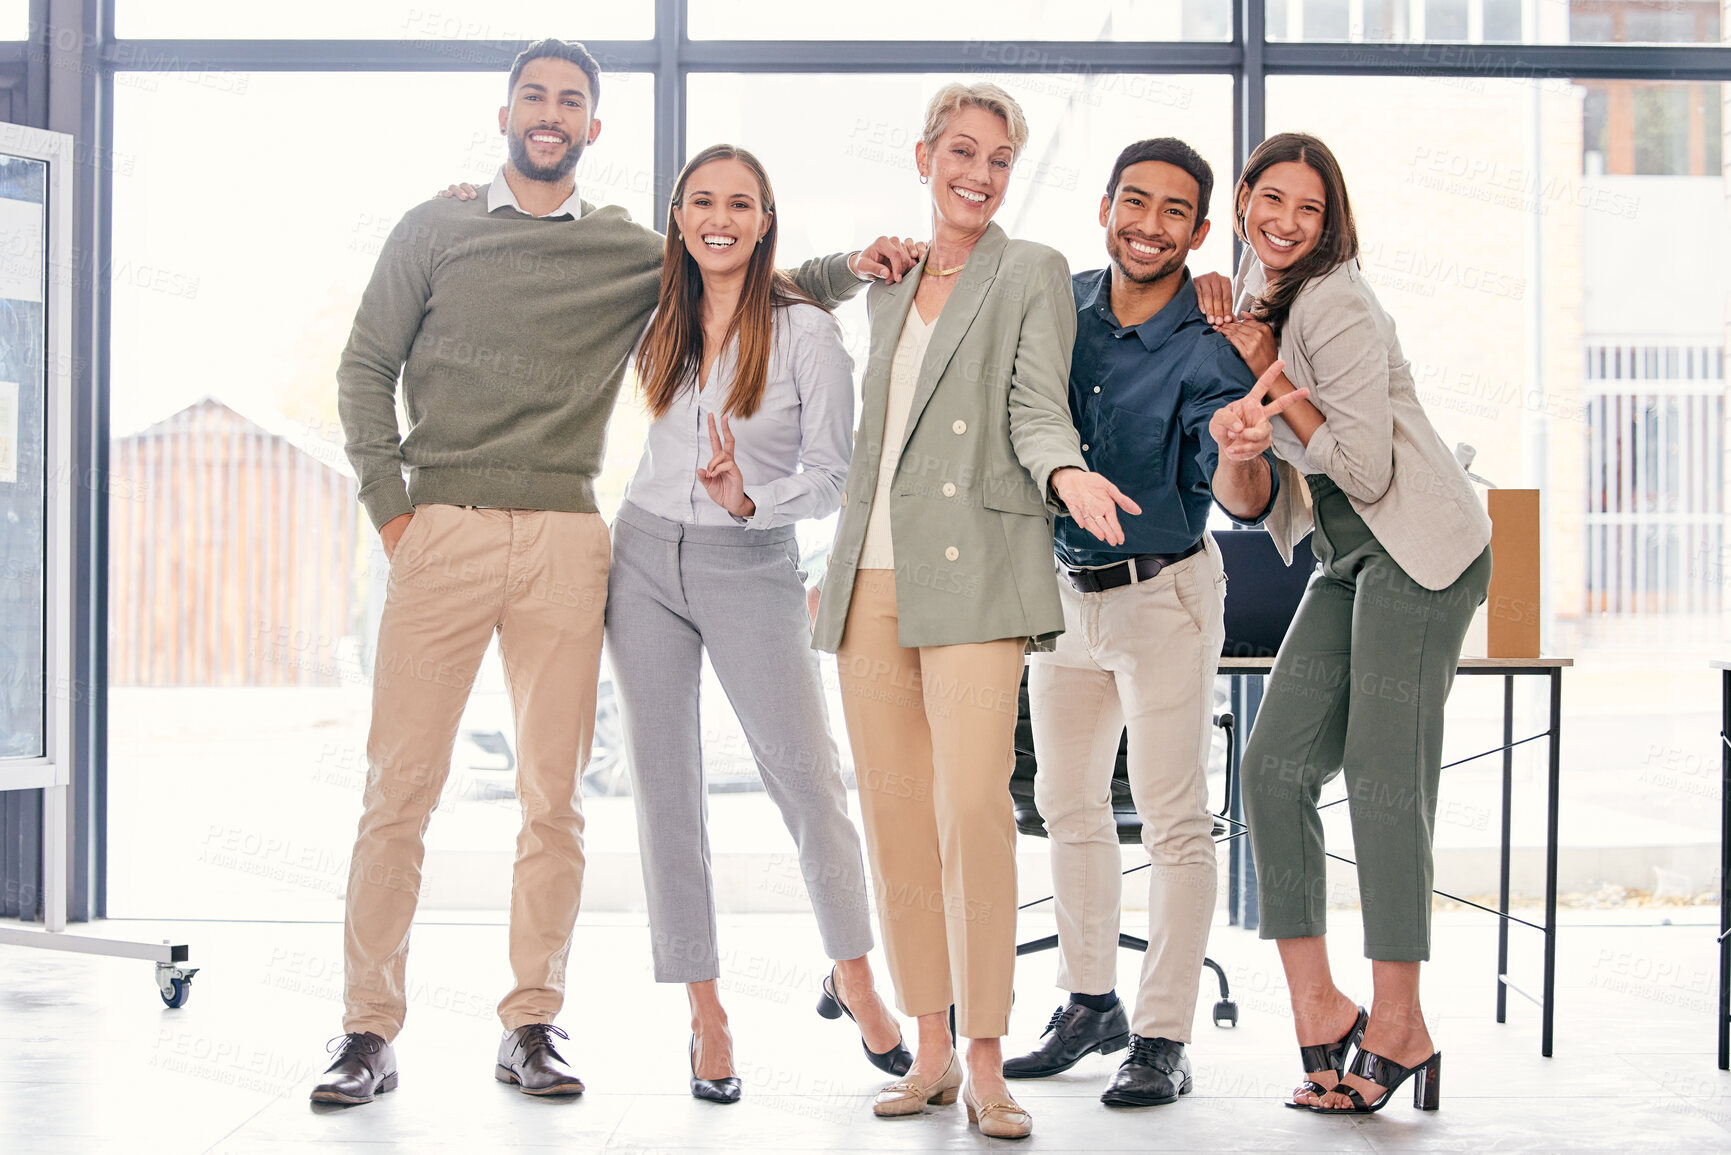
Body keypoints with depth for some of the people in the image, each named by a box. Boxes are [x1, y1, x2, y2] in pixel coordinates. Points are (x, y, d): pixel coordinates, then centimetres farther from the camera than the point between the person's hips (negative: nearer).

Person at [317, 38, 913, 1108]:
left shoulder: (634, 253, 14)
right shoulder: (436, 230, 11)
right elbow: (367, 366, 11)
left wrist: (849, 269, 2)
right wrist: (389, 503, 1)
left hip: (566, 540, 1)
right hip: (443, 529, -1)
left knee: (555, 792, 2)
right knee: (400, 786, -4)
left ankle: (532, 1022, 11)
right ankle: (370, 1030, 3)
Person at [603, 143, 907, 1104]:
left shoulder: (805, 332, -6)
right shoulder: (660, 322, 5)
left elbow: (832, 477, -5)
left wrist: (750, 498, -22)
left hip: (752, 569, -3)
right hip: (645, 558, 4)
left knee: (809, 777, -5)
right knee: (665, 787, 3)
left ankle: (852, 978, 16)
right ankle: (706, 1012, 12)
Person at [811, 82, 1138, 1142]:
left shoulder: (1033, 273, 6)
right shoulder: (889, 288, 21)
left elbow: (1036, 408, -6)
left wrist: (1068, 473, -26)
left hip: (972, 570, -5)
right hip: (871, 576, 5)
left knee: (972, 807, -14)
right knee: (895, 814, 4)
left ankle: (988, 1069, -8)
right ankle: (931, 1053, 12)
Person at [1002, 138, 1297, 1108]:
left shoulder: (1211, 350, -19)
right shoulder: (1059, 307, -5)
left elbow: (1247, 502, -27)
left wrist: (1239, 457, -53)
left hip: (1166, 594, -6)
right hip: (1065, 585, 6)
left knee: (1174, 819, -3)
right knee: (1067, 801, 14)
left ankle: (1164, 1039, 4)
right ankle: (1092, 1003, 29)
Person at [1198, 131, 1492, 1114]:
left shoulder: (1337, 306, -14)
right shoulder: (1255, 302, 13)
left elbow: (1366, 468, -17)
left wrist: (1271, 376, -13)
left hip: (1420, 552, -9)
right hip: (1349, 563, 9)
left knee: (1382, 775, -10)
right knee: (1275, 765, -1)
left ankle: (1399, 1028, -3)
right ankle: (1318, 1006, 3)